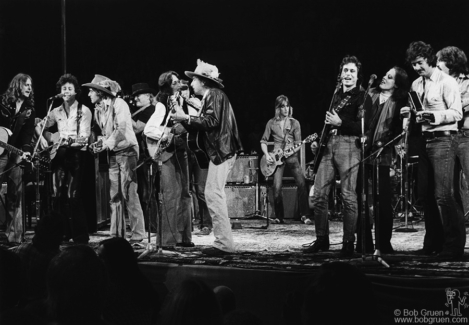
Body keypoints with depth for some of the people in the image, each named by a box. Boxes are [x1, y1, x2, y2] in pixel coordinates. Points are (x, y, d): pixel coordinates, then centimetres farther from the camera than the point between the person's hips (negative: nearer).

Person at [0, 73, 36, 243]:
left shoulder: (30, 110, 8)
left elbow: (28, 134, 1)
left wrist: (26, 151, -14)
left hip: (16, 153, 3)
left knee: (16, 196, 0)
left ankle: (14, 235, 4)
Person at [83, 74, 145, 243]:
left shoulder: (119, 104, -12)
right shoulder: (98, 109, 11)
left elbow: (122, 129, -21)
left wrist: (107, 144, -25)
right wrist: (99, 143, -4)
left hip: (127, 150, -7)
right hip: (112, 154, 7)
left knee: (129, 194, -11)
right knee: (115, 196, 6)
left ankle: (137, 234, -7)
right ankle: (116, 234, 10)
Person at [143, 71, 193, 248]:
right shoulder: (162, 106, -10)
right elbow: (148, 130, -20)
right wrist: (168, 135, -24)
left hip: (181, 152, 7)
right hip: (167, 153, -7)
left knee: (184, 195, 9)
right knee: (172, 195, -9)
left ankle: (183, 237, 17)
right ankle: (169, 239, -4)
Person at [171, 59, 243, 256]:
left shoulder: (214, 95, -8)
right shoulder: (210, 97, 22)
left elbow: (212, 121, -21)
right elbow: (203, 126, 17)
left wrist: (187, 118, -16)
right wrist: (184, 119, 10)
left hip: (221, 150, -11)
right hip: (219, 151, 11)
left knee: (213, 195, -13)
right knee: (213, 194, 13)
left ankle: (224, 243, -13)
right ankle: (223, 240, 16)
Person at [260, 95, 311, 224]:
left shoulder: (294, 123, 8)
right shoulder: (271, 123, 8)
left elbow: (298, 143, 6)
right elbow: (263, 141, 11)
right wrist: (267, 155, -3)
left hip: (292, 155, 0)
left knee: (301, 183, -16)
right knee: (277, 188, -12)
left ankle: (305, 215, -10)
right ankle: (279, 217, 3)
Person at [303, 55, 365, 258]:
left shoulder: (362, 96, -1)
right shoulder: (335, 94, 20)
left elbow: (364, 127, -11)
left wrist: (340, 123, -17)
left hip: (348, 145, -7)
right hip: (328, 146, 7)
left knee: (348, 196, -7)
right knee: (318, 195, 3)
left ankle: (348, 243, 0)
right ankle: (321, 240, 13)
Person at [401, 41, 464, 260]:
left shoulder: (446, 82, -8)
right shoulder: (416, 85, 15)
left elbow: (457, 113, -13)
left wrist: (433, 116, -26)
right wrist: (410, 113, 1)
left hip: (443, 139, -8)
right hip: (425, 140, 8)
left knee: (443, 194, -13)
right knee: (428, 195, 9)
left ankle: (454, 244, -8)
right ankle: (433, 242, 18)